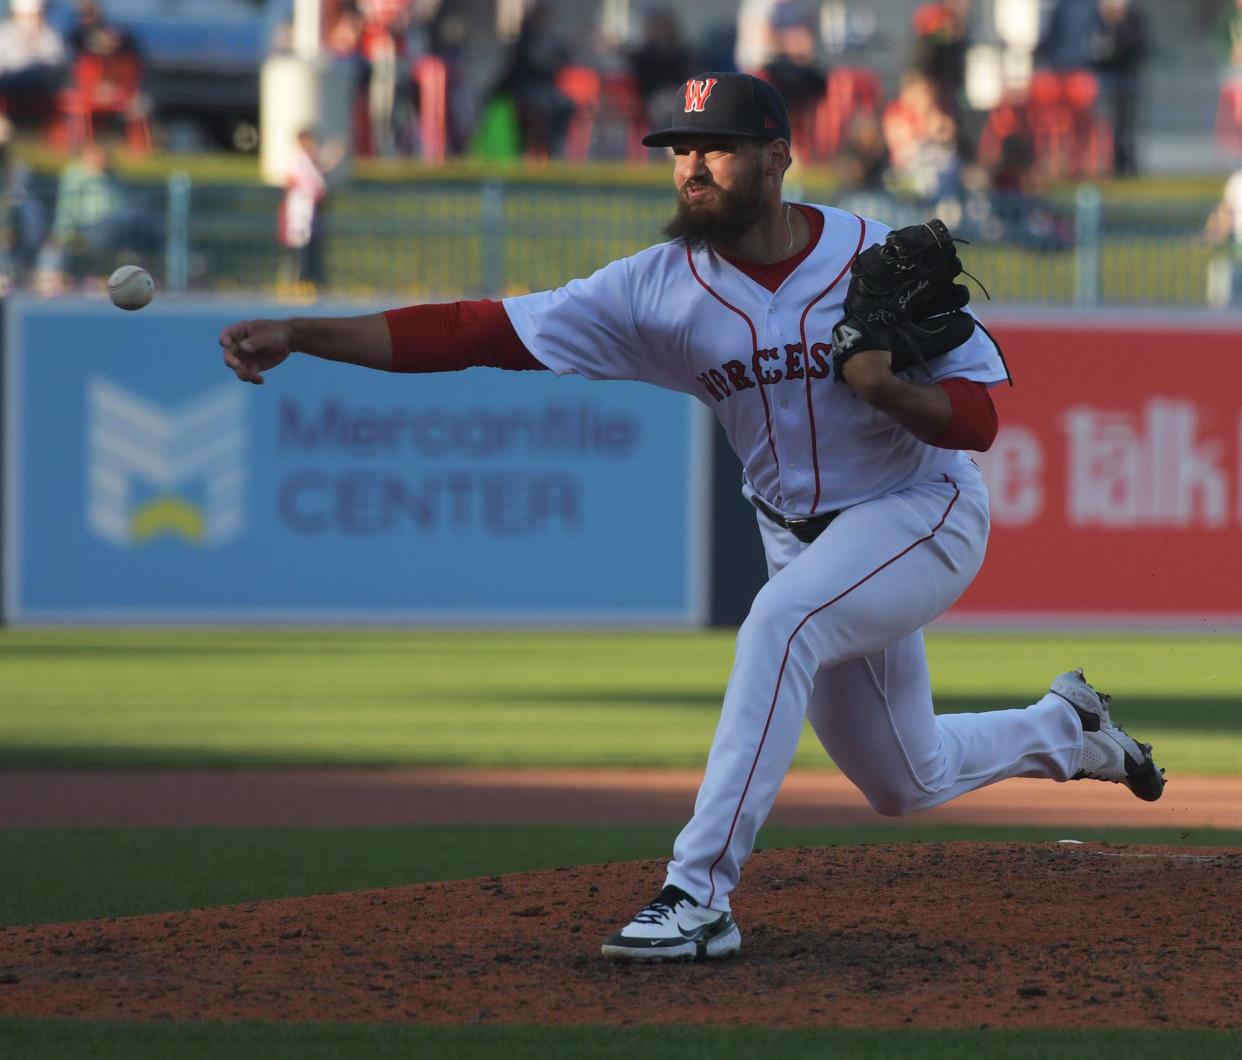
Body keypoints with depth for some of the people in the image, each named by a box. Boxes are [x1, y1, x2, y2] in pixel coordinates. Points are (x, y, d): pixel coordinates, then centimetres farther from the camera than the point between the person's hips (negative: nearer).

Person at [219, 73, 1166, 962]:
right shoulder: (661, 288, -12)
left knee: (781, 621, -33)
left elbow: (979, 418, -16)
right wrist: (297, 336, -29)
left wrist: (885, 385, -37)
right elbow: (482, 332, -20)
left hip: (923, 513, -5)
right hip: (803, 539, 5)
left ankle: (701, 894, -32)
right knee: (903, 784, 15)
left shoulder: (881, 261, -18)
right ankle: (1062, 730, 48)